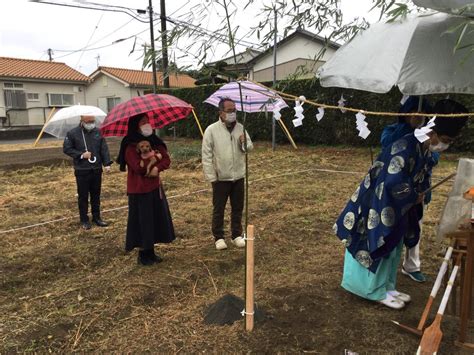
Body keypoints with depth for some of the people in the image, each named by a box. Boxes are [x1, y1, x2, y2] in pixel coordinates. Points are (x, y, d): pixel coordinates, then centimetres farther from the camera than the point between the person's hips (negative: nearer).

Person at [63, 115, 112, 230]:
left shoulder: (98, 132, 4)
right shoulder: (73, 133, -5)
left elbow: (104, 149, 3)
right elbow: (66, 148, -1)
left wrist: (107, 163, -7)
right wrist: (81, 155, -13)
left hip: (97, 169, 3)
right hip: (82, 171, -3)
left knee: (96, 195, 13)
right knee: (83, 196, 6)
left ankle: (96, 217, 26)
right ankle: (84, 220, 18)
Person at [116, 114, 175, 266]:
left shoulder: (154, 141, 7)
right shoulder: (130, 145, -13)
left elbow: (166, 159, 0)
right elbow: (139, 167, -23)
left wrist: (157, 168, -18)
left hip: (155, 187, 7)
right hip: (139, 189, -7)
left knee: (156, 219, 11)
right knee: (142, 222, 1)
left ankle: (151, 252, 25)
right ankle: (143, 255, 16)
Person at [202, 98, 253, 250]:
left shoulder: (240, 128, 3)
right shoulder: (211, 130, -10)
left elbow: (250, 148, 10)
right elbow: (207, 156, -10)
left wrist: (244, 143, -13)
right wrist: (211, 177, -13)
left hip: (238, 176, 4)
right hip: (221, 178, -4)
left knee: (237, 208, 14)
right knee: (218, 209, 8)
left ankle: (237, 235, 30)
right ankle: (218, 238, 23)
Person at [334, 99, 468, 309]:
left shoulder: (425, 150, 3)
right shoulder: (404, 148, -28)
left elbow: (420, 178, 16)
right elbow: (393, 184, -33)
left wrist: (419, 194, -4)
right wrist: (415, 197, -15)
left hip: (397, 208, 9)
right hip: (380, 206, -9)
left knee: (391, 248, 18)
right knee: (377, 247, 4)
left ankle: (386, 287, 33)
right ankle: (377, 291, 20)